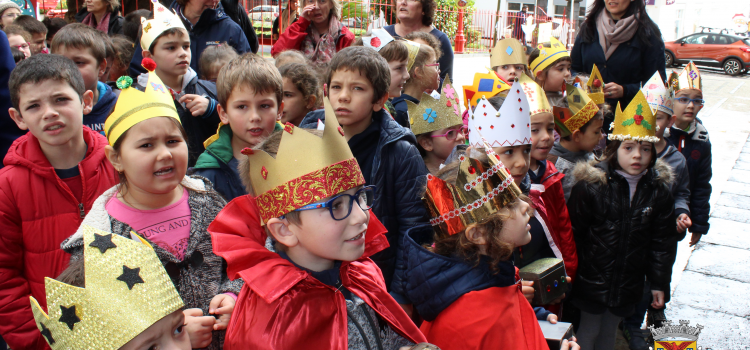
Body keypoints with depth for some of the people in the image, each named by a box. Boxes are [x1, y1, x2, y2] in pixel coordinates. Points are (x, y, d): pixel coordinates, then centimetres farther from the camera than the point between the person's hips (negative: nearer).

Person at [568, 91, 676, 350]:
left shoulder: (660, 190, -3)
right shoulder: (591, 184, -15)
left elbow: (662, 242, 6)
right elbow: (572, 233, -10)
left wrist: (659, 283, 8)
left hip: (628, 285, 3)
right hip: (592, 279, -3)